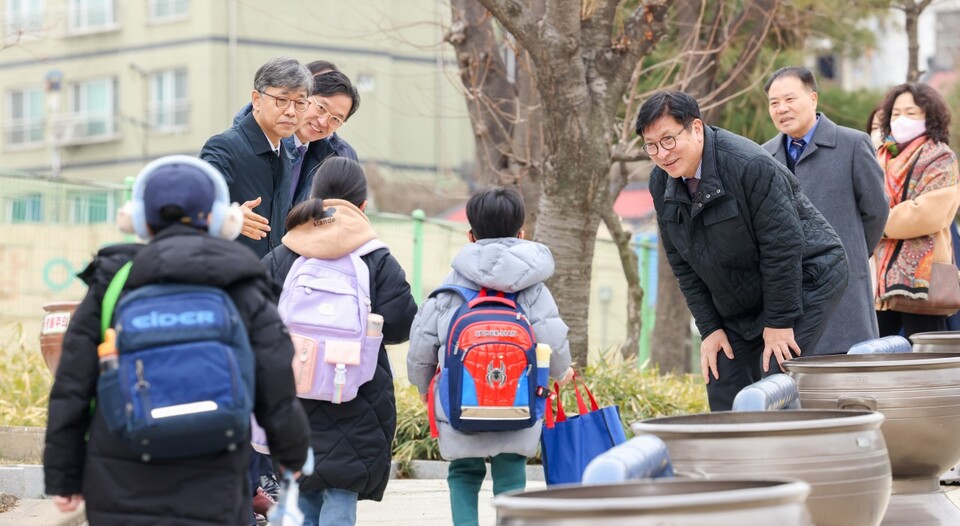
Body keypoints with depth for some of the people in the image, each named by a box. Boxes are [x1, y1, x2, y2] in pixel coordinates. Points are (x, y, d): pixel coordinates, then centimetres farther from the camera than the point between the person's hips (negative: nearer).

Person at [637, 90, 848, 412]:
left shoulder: (750, 166, -26)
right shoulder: (662, 183, -3)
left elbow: (783, 246, -24)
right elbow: (681, 263, 5)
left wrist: (779, 322, -21)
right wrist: (709, 328, 0)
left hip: (804, 280, -7)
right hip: (738, 305, 7)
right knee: (723, 395, -1)